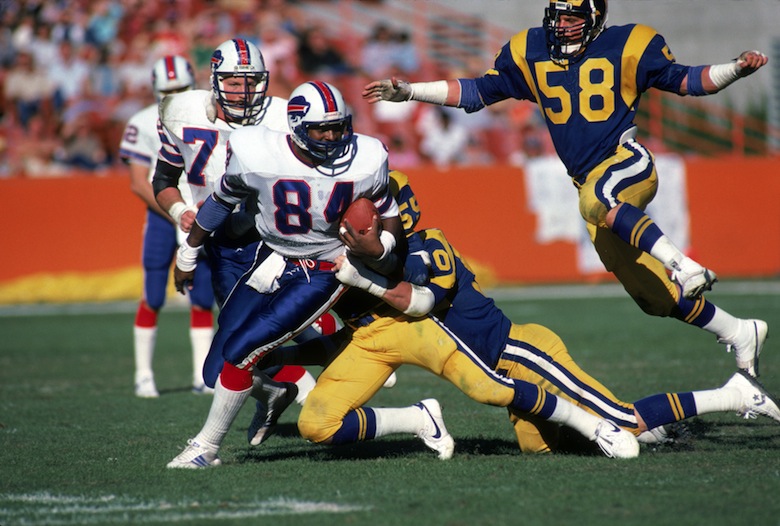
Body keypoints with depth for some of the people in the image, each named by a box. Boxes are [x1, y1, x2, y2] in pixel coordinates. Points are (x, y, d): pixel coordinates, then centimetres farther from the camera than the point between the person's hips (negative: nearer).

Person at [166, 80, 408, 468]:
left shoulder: (365, 162, -18)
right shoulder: (257, 156, -20)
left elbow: (388, 213, 0)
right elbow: (221, 202, 0)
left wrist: (381, 247, -24)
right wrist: (188, 254, 13)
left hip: (323, 272, -3)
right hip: (272, 260, 3)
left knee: (241, 352, -16)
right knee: (218, 373, 2)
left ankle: (207, 446, 5)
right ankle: (273, 390, 38)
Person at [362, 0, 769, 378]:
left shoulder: (626, 46, -3)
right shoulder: (529, 52, 7)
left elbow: (685, 81, 3)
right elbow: (478, 92, 13)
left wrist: (737, 69, -13)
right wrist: (408, 92, 6)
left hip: (628, 161, -5)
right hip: (591, 184, 5)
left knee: (597, 201, -41)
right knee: (652, 294, 5)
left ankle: (683, 265, -36)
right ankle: (739, 334, 21)